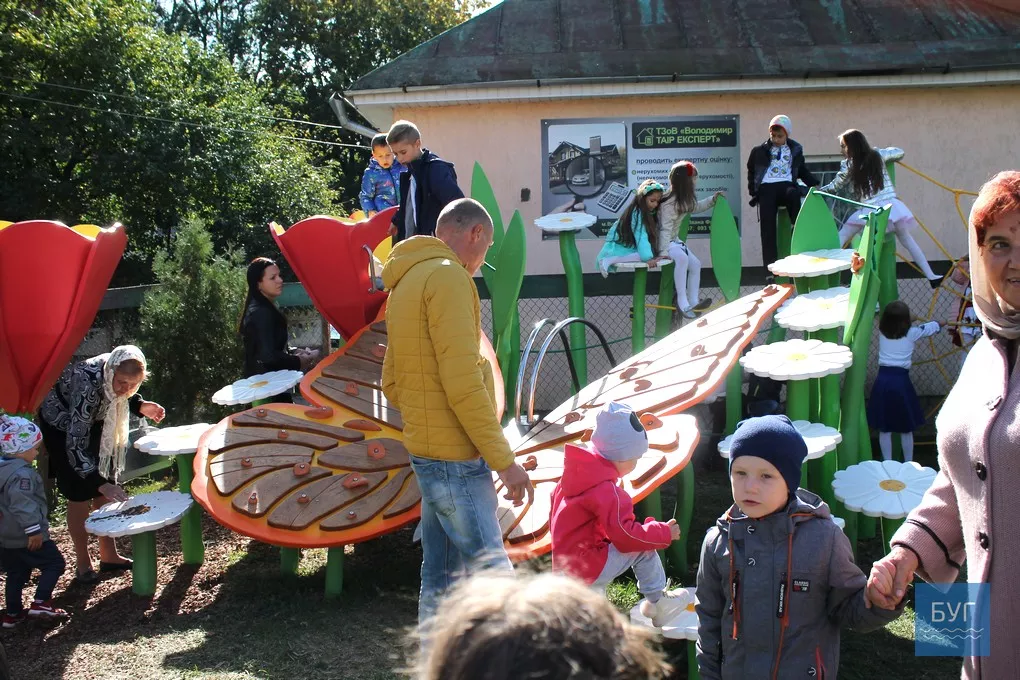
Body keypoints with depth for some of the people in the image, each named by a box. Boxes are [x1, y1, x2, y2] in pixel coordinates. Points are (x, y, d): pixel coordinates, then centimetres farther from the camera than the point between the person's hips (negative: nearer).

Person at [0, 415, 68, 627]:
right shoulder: (21, 473, -23)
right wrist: (33, 530, -26)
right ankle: (40, 603, -5)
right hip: (25, 537, -9)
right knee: (54, 563, 3)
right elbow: (22, 504, -30)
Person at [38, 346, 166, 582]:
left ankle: (109, 556, 17)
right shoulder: (87, 385, -41)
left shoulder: (115, 371, -23)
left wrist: (140, 406, -18)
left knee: (105, 494, 7)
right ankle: (83, 565, 7)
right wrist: (100, 483, -45)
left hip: (92, 420, 6)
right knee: (80, 495, -6)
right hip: (61, 424, -6)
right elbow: (76, 444, -40)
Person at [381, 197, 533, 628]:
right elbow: (463, 382, -21)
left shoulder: (407, 283, 17)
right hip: (455, 456, -10)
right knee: (492, 574, -8)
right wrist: (503, 459, -17)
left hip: (428, 451, 10)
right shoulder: (447, 275, -13)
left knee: (441, 575, 14)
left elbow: (392, 385, 21)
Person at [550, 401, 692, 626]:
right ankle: (657, 602, 10)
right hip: (587, 569, -9)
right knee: (643, 549, -5)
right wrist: (664, 533, -10)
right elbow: (626, 536, -24)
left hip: (564, 566, 9)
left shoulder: (576, 471, 4)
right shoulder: (606, 491, -23)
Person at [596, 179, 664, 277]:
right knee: (645, 256, -27)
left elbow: (652, 235, 4)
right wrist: (648, 258, -35)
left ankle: (610, 260, -11)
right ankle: (610, 261, -24)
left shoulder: (649, 213, 10)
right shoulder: (637, 214, -20)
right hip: (617, 248, -10)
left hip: (628, 246, 10)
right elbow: (641, 237, -28)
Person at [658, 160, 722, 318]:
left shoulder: (685, 200, 3)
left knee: (695, 264, 6)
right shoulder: (670, 202, -26)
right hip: (663, 241, -10)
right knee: (682, 257, -34)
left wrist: (712, 199, 18)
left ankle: (693, 302, 6)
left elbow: (696, 207, 26)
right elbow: (665, 228, -30)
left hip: (674, 240, 10)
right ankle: (682, 301, -29)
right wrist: (663, 252, -36)